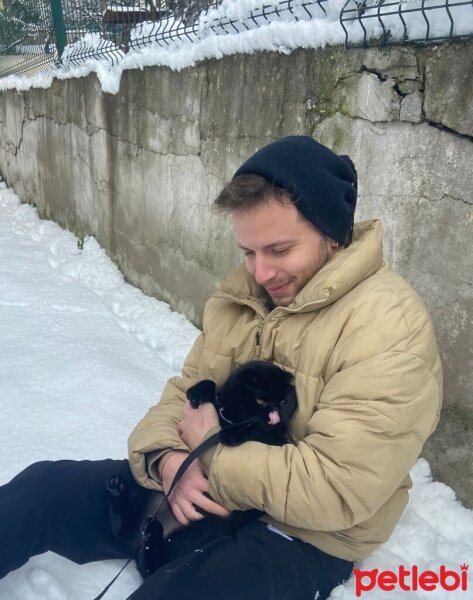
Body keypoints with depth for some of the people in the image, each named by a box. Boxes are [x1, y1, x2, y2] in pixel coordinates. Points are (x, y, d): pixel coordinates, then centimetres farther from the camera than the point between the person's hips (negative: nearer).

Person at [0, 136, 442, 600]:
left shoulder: (391, 324, -21)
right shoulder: (242, 292, 2)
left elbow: (335, 489, -26)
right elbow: (185, 390, 7)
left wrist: (211, 447, -16)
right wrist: (168, 456, -16)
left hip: (302, 539, -5)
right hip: (200, 490, 6)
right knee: (41, 490, -5)